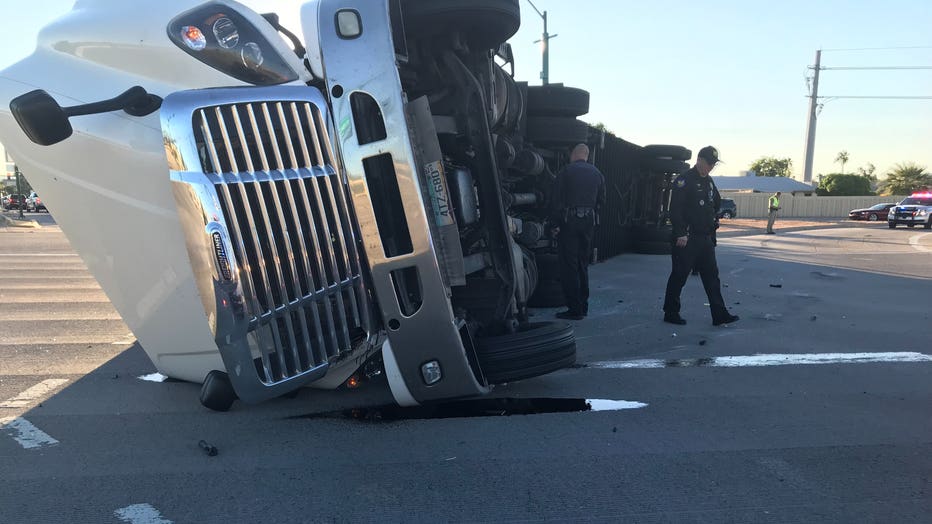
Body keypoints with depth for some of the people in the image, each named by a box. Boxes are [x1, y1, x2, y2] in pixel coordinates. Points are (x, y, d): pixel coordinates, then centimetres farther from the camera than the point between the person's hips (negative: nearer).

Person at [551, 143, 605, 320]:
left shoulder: (567, 171, -5)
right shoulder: (597, 173, 12)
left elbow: (557, 199, -9)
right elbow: (601, 200, 12)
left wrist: (555, 224, -6)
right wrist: (591, 213, 16)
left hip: (569, 221, -5)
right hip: (589, 221, 6)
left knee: (569, 266, -2)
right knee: (583, 264, 15)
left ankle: (574, 309, -4)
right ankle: (583, 306, 20)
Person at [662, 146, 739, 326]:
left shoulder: (709, 181, 14)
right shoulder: (684, 180, -11)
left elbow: (717, 202, 31)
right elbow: (675, 209, -19)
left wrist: (712, 220, 18)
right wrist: (681, 234, -23)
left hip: (706, 238, 8)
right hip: (687, 239, -8)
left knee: (712, 277, 8)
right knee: (679, 276, 1)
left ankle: (719, 314, 12)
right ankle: (671, 313, 12)